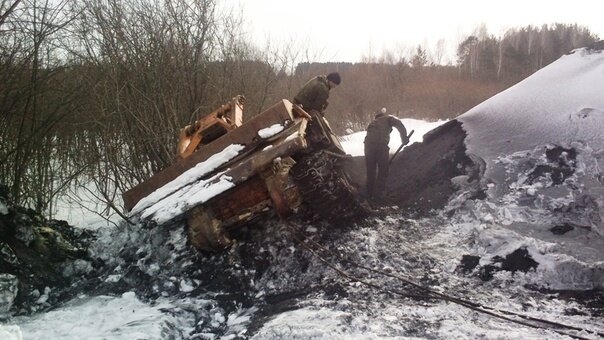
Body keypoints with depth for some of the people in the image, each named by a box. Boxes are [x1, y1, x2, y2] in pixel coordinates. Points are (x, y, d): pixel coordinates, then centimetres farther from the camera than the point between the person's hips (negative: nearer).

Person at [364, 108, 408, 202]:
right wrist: (404, 138, 5)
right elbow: (399, 125, -2)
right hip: (381, 144, -5)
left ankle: (369, 195, 26)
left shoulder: (373, 122, 34)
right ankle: (378, 195, 7)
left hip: (368, 144, 5)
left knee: (370, 172, 18)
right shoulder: (388, 118, 18)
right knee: (383, 172, 8)